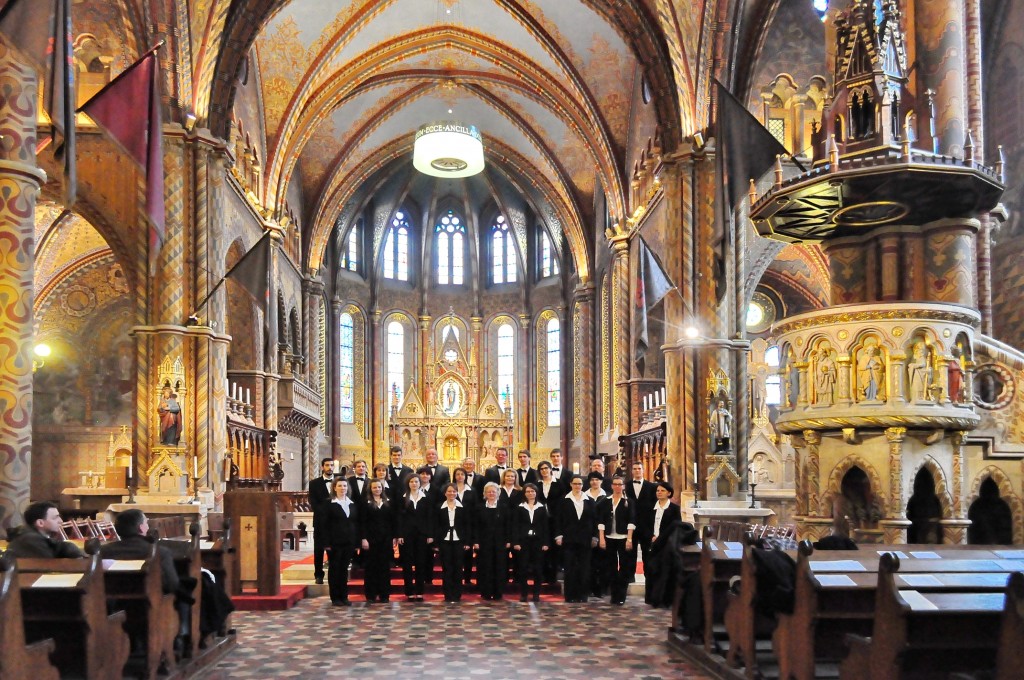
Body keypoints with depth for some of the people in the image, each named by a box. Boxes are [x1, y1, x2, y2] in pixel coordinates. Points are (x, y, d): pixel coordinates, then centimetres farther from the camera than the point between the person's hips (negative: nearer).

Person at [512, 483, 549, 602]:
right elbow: (515, 526, 0)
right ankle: (523, 594, 6)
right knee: (523, 568, 0)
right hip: (523, 541, -1)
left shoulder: (541, 508, 7)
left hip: (538, 541, 1)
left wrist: (545, 543, -2)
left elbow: (546, 526, 5)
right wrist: (515, 542, -8)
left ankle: (536, 594, 8)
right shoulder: (519, 508, 4)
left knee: (538, 568, 2)